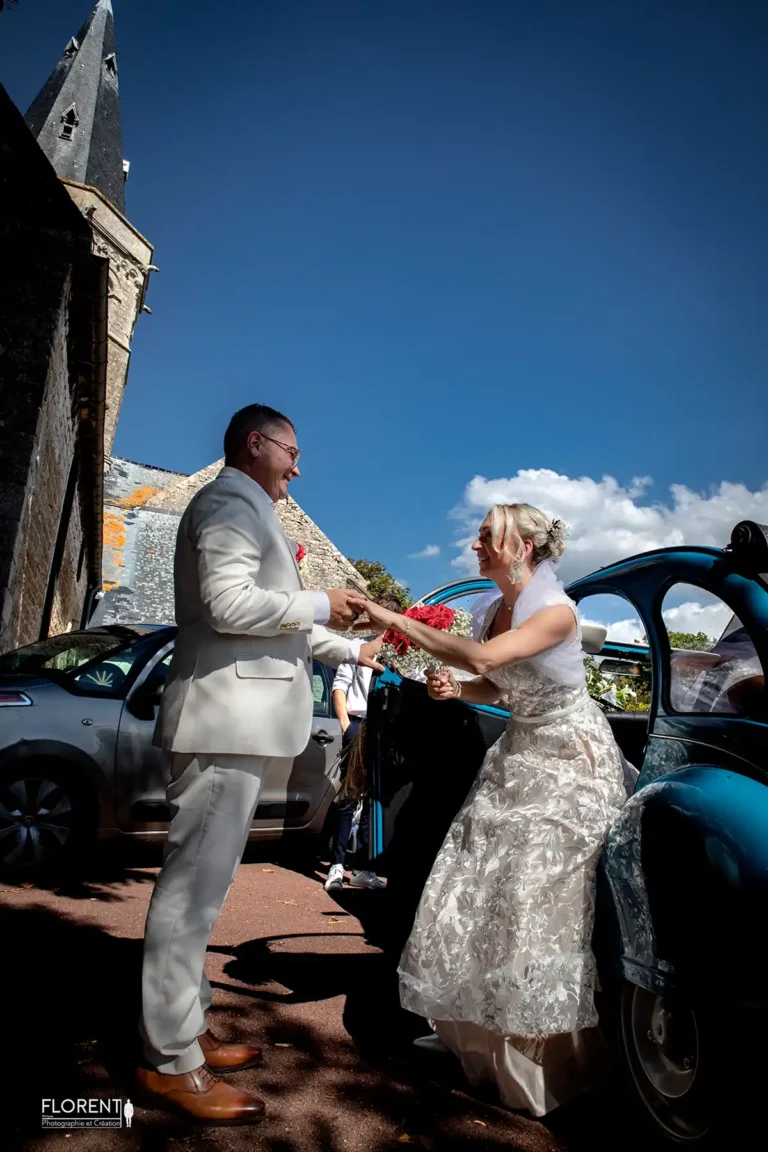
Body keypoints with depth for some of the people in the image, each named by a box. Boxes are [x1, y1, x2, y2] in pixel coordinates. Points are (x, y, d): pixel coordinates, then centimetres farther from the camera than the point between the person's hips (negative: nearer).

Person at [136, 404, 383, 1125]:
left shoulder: (245, 510, 25)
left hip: (238, 722, 11)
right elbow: (229, 603, -20)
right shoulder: (230, 502, -6)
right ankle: (169, 1064, 5)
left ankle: (185, 1032, 23)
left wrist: (353, 650, 29)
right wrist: (320, 605, -9)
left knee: (202, 884, 13)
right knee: (194, 885, -5)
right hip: (225, 718, -11)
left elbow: (277, 622, 26)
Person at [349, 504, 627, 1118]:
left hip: (569, 763, -7)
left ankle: (544, 1051, 18)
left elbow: (483, 658, -36)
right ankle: (481, 1030, 27)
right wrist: (455, 689, -8)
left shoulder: (556, 610, -22)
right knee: (479, 889, 8)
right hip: (518, 755, 8)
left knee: (542, 903, -2)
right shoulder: (499, 607, 2)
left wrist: (395, 620, -32)